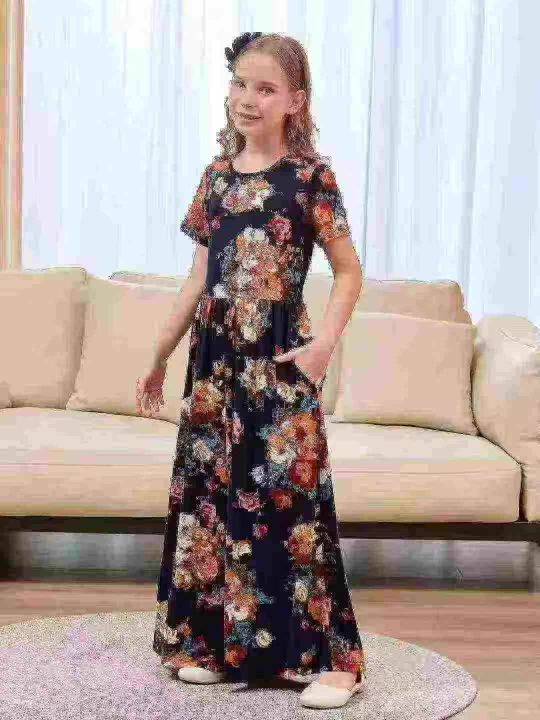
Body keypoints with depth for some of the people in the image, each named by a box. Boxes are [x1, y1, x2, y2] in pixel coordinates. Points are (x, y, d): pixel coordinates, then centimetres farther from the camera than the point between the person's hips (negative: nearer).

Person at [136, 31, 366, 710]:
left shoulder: (309, 176, -5)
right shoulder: (217, 175, 9)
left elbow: (348, 272, -2)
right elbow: (200, 277, 14)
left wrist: (325, 343, -15)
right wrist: (160, 355, 18)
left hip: (280, 361, -5)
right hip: (215, 357, 5)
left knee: (292, 499, -6)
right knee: (208, 493, 8)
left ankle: (330, 657, 3)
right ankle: (216, 642, 21)